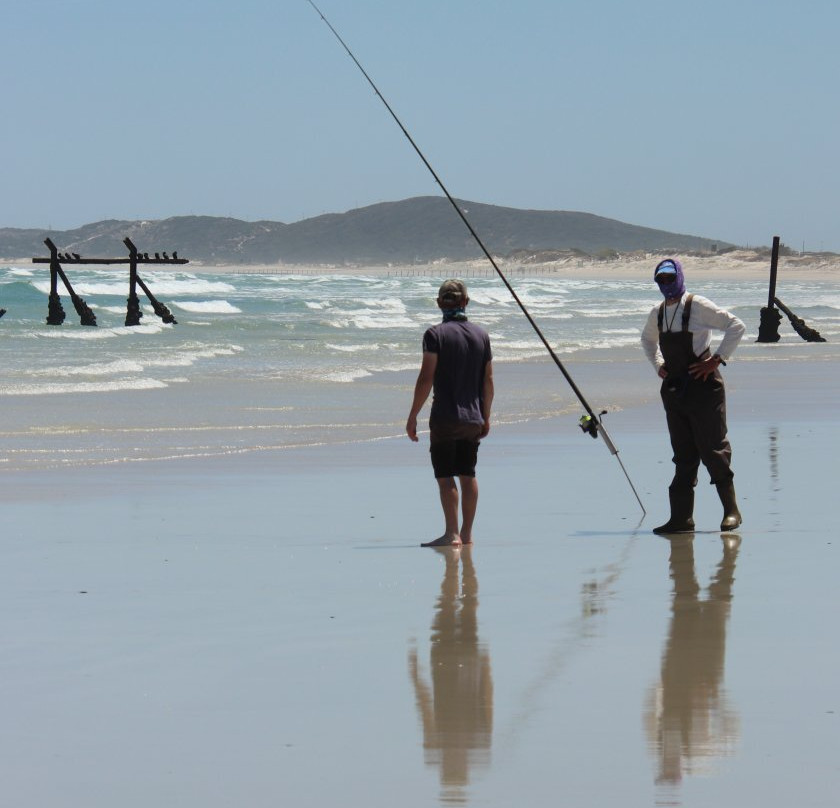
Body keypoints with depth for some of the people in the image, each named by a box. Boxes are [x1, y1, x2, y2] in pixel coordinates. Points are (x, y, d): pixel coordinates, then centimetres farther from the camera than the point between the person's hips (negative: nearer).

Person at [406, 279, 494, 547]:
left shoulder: (436, 334, -9)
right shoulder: (481, 335, 7)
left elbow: (426, 378, -14)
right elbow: (488, 380, 10)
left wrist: (412, 416, -9)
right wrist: (486, 417, 19)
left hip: (445, 417, -5)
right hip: (473, 418, 5)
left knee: (445, 477, -4)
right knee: (468, 476, 12)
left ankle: (452, 533, -11)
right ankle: (467, 534, 14)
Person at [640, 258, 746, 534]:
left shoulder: (698, 306, -9)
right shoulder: (657, 313, 11)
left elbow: (736, 326, -11)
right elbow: (647, 339, 33)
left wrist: (717, 359, -14)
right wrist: (658, 364, 16)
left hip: (702, 386, -7)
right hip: (674, 387, 7)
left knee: (713, 449, -6)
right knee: (683, 456, 7)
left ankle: (731, 511, 3)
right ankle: (681, 518, 8)